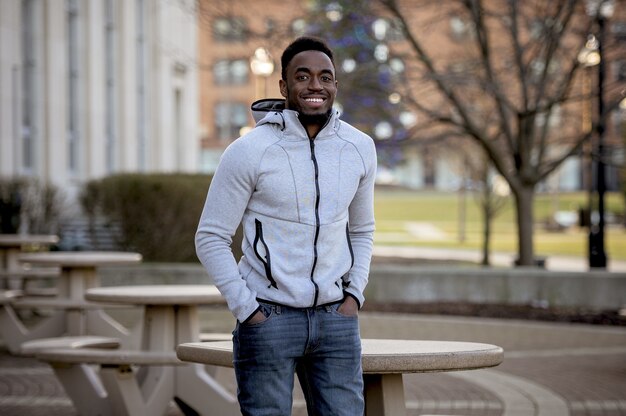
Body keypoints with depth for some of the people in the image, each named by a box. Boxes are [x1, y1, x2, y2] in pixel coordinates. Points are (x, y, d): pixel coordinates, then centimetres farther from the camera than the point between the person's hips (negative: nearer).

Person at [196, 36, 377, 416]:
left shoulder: (360, 148, 4)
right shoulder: (250, 151, -9)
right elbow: (211, 239, -5)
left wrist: (355, 294, 5)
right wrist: (247, 310, -10)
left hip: (336, 319, 4)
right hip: (268, 318, -4)